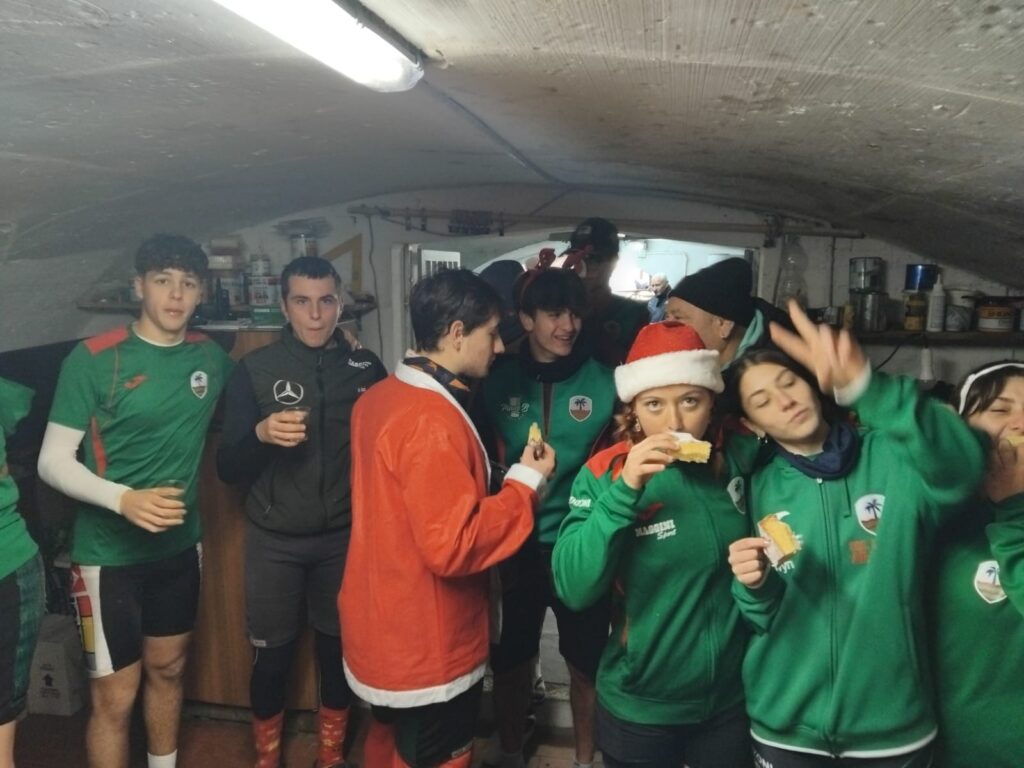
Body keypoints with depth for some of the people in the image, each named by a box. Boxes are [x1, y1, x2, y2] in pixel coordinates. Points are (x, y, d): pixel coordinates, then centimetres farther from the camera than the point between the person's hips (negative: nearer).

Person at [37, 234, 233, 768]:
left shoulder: (211, 358, 0)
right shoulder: (93, 359, -14)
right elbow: (53, 461, -13)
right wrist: (124, 499, -28)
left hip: (181, 545, 5)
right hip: (110, 553, -5)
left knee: (168, 669, 21)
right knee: (115, 696, 4)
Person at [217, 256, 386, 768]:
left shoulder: (367, 368, -2)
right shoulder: (254, 370, -5)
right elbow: (227, 469, -6)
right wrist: (260, 434, -24)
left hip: (345, 537, 1)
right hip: (274, 540, -1)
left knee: (339, 650, 14)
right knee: (272, 655, 12)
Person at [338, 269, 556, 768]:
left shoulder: (379, 397, 2)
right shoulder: (432, 421, -28)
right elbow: (453, 546, -30)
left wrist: (501, 476, 10)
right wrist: (525, 481, -20)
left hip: (384, 628, 9)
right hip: (426, 647, -9)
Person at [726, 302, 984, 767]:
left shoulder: (893, 458, -9)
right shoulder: (759, 488, -2)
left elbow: (960, 469, -32)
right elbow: (764, 619, 3)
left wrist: (864, 386, -46)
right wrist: (754, 587, -19)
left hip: (892, 727, -1)